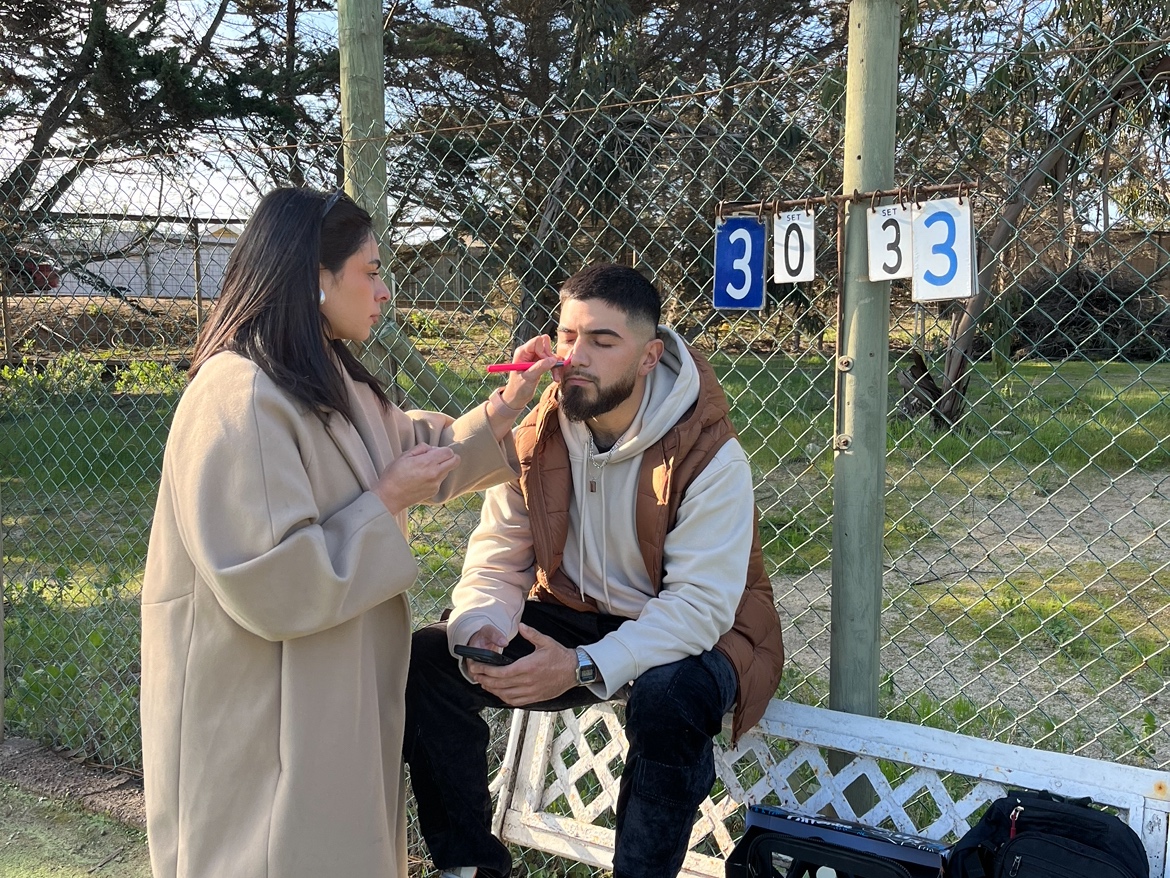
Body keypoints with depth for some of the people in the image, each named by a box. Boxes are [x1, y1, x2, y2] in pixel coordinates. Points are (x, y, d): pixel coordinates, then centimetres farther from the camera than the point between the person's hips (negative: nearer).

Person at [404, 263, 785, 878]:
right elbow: (497, 561, -4)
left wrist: (585, 668, -37)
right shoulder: (535, 440, -4)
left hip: (688, 636, -4)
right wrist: (478, 629, -28)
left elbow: (701, 602, -26)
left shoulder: (710, 457, -21)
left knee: (671, 699, -39)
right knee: (426, 661, -15)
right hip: (571, 615, 5)